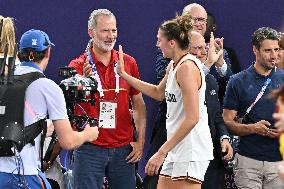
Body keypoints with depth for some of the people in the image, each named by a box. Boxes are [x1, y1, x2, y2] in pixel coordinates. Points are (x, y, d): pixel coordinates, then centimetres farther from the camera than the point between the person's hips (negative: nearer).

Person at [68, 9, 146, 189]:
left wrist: (141, 141, 4)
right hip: (90, 149, -3)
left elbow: (138, 104, 12)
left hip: (123, 149, 3)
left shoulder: (128, 63, 7)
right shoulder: (78, 66, -2)